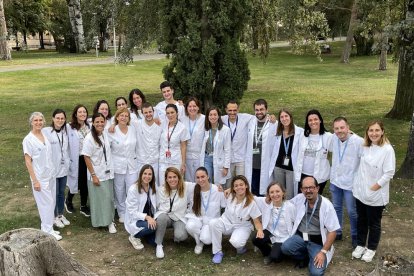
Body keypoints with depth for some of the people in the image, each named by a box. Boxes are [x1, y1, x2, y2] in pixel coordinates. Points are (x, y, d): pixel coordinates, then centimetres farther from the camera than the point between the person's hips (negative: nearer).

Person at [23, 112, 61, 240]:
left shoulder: (45, 136, 6)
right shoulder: (28, 139, -11)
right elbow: (28, 161, -12)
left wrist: (52, 172, 8)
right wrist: (35, 180, -15)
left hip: (51, 175, 6)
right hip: (40, 177, -6)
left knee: (51, 202, 11)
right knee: (46, 203, -1)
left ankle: (47, 228, 24)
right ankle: (47, 231, 12)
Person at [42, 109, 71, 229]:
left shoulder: (66, 131, 3)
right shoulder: (45, 131, -13)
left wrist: (68, 162, 7)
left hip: (64, 167, 5)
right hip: (52, 168, -5)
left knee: (62, 192, 15)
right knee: (54, 193, 6)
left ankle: (61, 215, 30)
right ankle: (55, 217, 22)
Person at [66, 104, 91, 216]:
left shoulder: (90, 126, 4)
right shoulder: (70, 128, -11)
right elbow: (67, 145, -13)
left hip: (88, 158, 4)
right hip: (77, 159, -4)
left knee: (85, 183, 11)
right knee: (76, 182, 8)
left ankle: (84, 206, 26)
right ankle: (68, 200, 36)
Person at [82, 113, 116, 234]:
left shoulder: (105, 133, 0)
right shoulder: (89, 138, -17)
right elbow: (86, 157, -15)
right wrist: (93, 175, -16)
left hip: (108, 173, 5)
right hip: (97, 174, -5)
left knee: (109, 198, 10)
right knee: (99, 199, 3)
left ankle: (109, 221, 23)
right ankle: (100, 221, 19)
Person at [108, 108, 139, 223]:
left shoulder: (133, 129, 3)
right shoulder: (111, 131, -5)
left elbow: (136, 146, 12)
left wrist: (135, 157, 10)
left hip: (132, 165, 2)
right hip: (118, 166, -1)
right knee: (119, 192, 8)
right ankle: (122, 213, 24)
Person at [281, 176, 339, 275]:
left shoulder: (326, 205, -13)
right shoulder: (299, 198, -1)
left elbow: (332, 231, -11)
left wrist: (323, 252, -16)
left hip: (318, 242, -3)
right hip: (300, 237, 4)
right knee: (285, 247, -27)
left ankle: (312, 257, 13)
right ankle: (305, 256, 6)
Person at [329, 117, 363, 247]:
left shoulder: (358, 141, -22)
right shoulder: (333, 139, -6)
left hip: (351, 183, -5)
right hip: (335, 181, 5)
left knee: (352, 212, 9)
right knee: (336, 208, 19)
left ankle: (355, 236, 30)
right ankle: (337, 232, 38)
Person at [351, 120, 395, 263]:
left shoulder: (387, 150, -18)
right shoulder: (365, 147, 1)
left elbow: (389, 173, -19)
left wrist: (374, 187, -17)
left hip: (376, 195, -5)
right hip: (361, 192, 5)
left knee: (374, 223, 13)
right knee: (361, 220, 18)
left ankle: (371, 248, 30)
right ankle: (360, 244, 35)